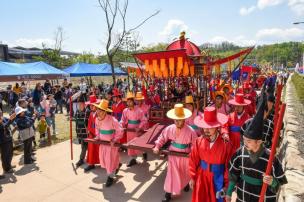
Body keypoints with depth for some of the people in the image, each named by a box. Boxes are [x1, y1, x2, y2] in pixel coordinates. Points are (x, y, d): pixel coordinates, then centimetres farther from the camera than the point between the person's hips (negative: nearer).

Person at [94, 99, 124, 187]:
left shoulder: (112, 120, -27)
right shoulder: (97, 119, -5)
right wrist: (97, 136, 3)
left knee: (110, 159, 2)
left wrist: (114, 140, -24)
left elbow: (120, 131, -22)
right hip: (102, 142, 7)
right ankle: (117, 164, 44)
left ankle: (110, 177, 23)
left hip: (111, 143, -7)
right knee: (103, 158, 17)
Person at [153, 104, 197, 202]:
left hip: (185, 156, 0)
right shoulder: (169, 129, -13)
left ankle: (186, 184, 58)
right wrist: (157, 146, -15)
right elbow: (162, 137, -2)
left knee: (185, 173, 24)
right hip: (173, 155, 1)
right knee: (171, 174, 2)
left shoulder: (190, 131, -20)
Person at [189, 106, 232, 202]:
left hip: (218, 179, -2)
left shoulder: (226, 144, -18)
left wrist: (227, 184, -4)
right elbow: (193, 161, -1)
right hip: (201, 177, 2)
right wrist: (192, 177, 3)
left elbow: (228, 166, -10)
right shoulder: (198, 141, -11)